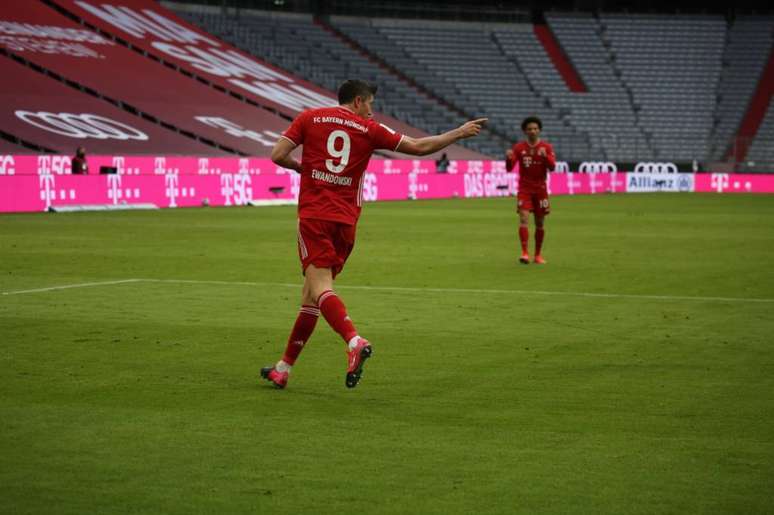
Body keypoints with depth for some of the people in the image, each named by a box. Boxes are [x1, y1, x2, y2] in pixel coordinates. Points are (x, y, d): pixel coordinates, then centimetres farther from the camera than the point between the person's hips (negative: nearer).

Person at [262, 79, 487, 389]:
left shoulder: (310, 118, 6)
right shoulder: (369, 130, 7)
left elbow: (278, 155, 0)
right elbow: (420, 147, 8)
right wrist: (460, 133, 20)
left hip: (314, 215, -2)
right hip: (346, 221, 2)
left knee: (320, 287, -13)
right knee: (311, 294, 12)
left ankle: (354, 341, -40)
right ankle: (283, 369, 16)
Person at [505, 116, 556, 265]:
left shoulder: (546, 147, 1)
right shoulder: (518, 147, 2)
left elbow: (552, 167, -10)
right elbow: (509, 168, -3)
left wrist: (545, 156, -29)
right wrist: (508, 158, -24)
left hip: (540, 189, 1)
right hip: (524, 189, -1)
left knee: (540, 223, 6)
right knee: (524, 218, -17)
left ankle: (538, 254, 18)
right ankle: (524, 253, -22)